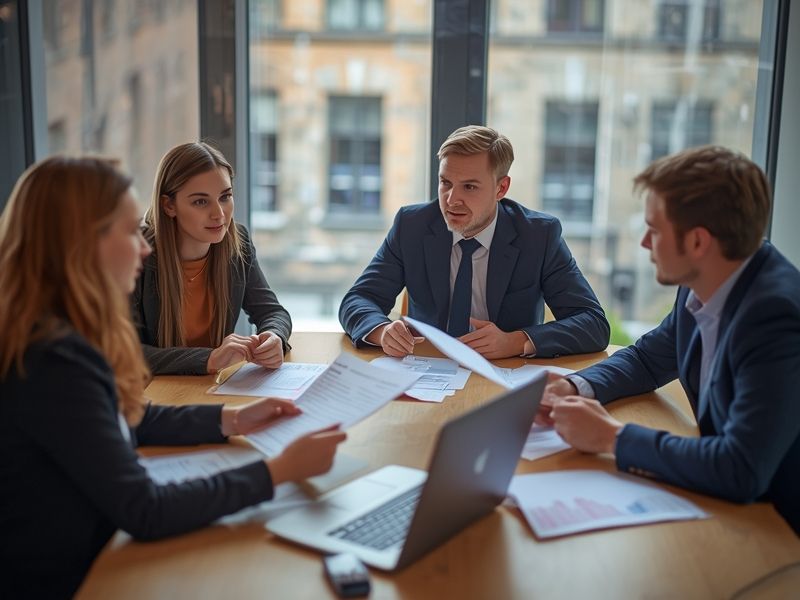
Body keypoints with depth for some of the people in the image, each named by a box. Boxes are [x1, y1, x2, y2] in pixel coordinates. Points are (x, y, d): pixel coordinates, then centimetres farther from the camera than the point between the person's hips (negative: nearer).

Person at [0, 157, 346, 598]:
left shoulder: (63, 333, 2)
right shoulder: (54, 361, -28)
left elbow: (130, 420, 19)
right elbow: (143, 512, -26)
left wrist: (232, 420, 9)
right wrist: (280, 470, -23)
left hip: (86, 560, 8)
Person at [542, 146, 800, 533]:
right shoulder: (702, 287, -4)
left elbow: (740, 472, -35)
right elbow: (646, 360, 15)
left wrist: (611, 436, -24)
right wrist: (573, 388, -5)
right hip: (731, 504, 7)